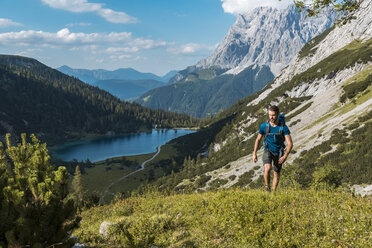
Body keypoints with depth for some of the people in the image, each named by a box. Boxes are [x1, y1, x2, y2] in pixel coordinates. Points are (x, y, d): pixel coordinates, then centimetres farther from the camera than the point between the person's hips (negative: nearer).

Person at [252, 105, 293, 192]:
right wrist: (254, 153, -5)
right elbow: (258, 139, 2)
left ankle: (274, 191, 32)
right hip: (268, 151, -1)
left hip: (279, 153, 1)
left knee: (276, 174, 13)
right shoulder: (264, 126, -13)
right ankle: (267, 187, -5)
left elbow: (290, 143, -16)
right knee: (267, 169, -27)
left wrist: (285, 156, -28)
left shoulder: (283, 127, -16)